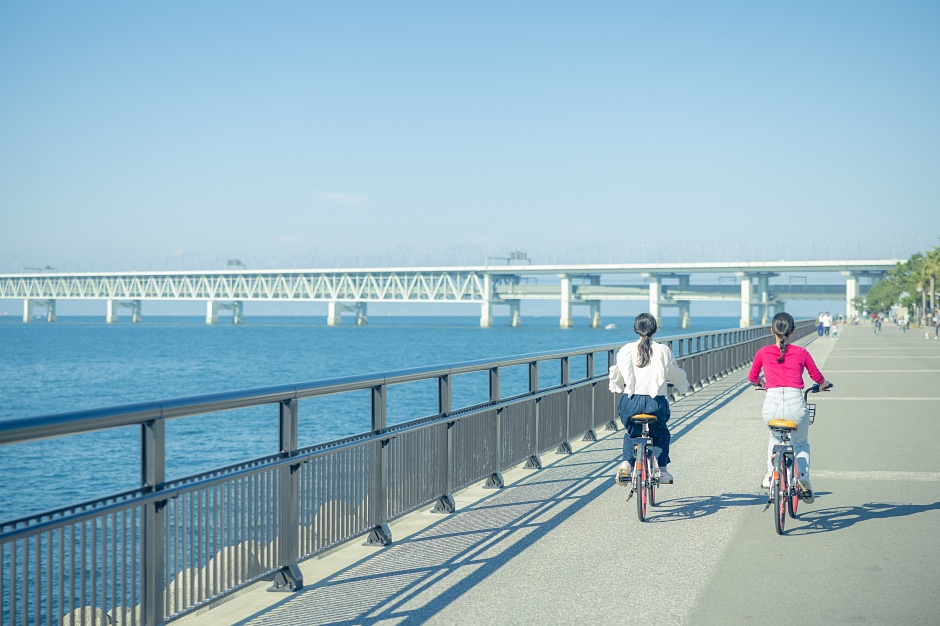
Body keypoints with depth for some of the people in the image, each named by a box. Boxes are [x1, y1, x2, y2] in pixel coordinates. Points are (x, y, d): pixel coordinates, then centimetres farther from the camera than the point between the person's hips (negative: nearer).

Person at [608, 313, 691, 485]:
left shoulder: (626, 350, 1)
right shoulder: (663, 351, 2)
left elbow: (617, 379, 9)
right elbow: (678, 376, 15)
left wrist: (616, 385, 32)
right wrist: (684, 387, 37)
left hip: (631, 402, 0)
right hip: (656, 403, 0)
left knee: (631, 433, 29)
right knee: (661, 434, 29)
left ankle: (626, 463, 8)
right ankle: (662, 471, 21)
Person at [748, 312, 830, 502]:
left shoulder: (763, 353, 10)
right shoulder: (801, 353, 9)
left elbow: (752, 378, 24)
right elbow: (817, 377, 21)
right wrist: (823, 384, 43)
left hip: (772, 403, 1)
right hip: (795, 403, 0)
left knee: (775, 437, 34)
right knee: (801, 444, 27)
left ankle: (771, 474, 21)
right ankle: (803, 478, 5)